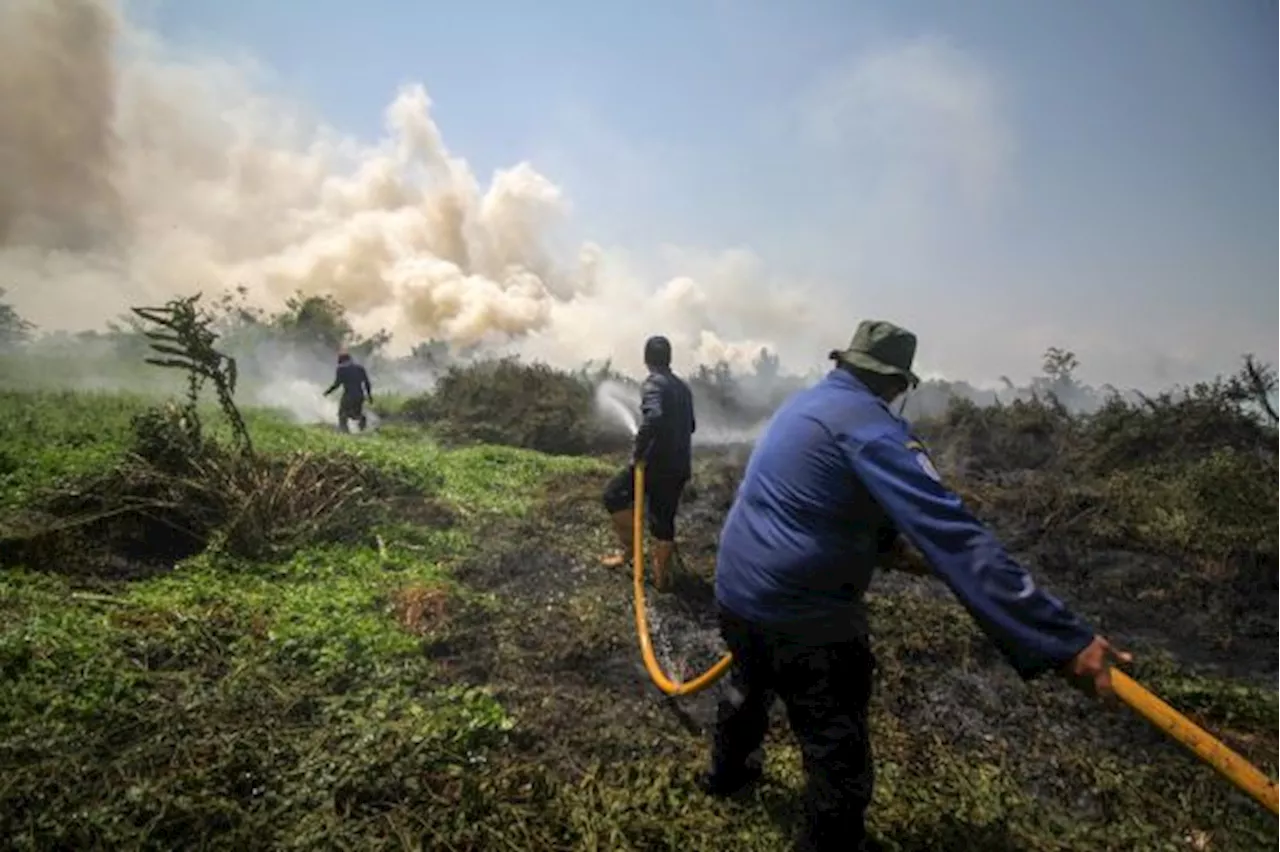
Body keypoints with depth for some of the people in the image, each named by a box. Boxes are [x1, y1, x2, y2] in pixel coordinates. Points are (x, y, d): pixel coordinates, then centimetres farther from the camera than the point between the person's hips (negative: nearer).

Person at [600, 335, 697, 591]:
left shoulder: (652, 384, -11)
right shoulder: (683, 387, 14)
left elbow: (653, 417, -30)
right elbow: (691, 425, 22)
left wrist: (637, 452, -21)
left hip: (658, 462, -7)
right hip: (681, 466, 7)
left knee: (614, 495, 11)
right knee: (664, 520, 15)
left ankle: (630, 550, 12)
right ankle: (661, 577, 20)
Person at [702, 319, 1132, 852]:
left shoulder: (802, 404, 8)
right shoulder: (869, 427, -19)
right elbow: (954, 536, -27)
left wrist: (888, 540, 31)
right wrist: (1063, 639, -27)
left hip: (734, 589, 10)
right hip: (801, 615, -9)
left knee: (748, 688, 35)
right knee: (840, 759, 10)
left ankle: (726, 774, 59)